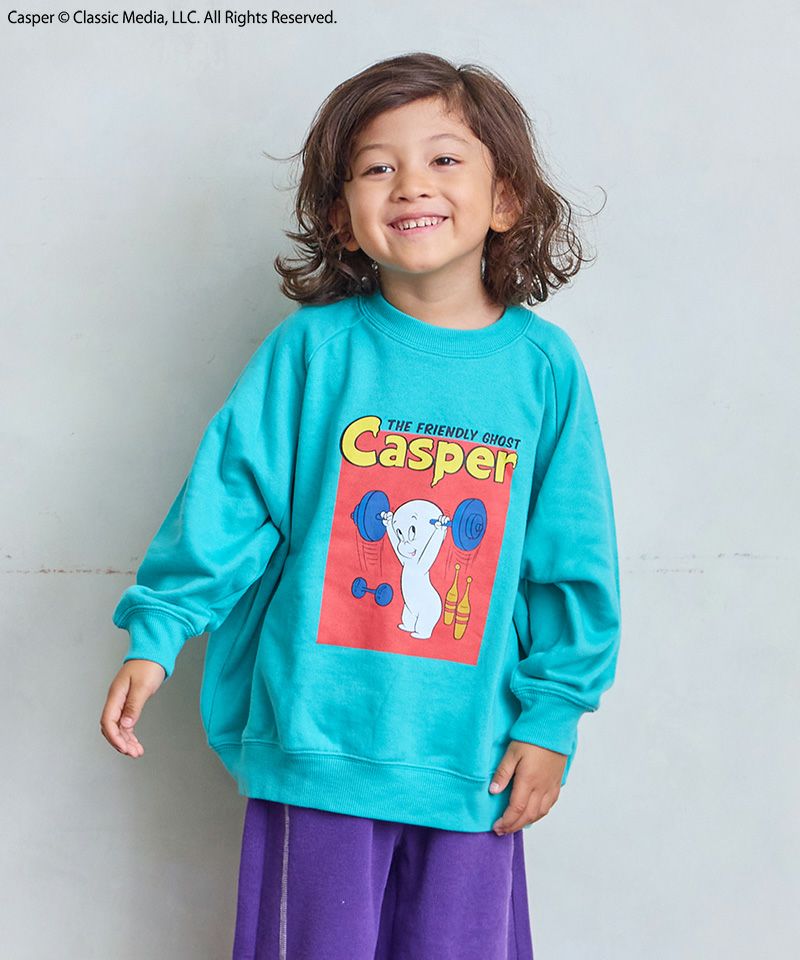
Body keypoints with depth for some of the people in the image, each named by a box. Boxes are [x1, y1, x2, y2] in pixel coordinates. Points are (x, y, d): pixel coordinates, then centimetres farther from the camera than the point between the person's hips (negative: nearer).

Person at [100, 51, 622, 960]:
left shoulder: (543, 365, -1)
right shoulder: (311, 348, -4)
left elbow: (572, 562, 3)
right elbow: (225, 497, -1)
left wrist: (551, 716, 3)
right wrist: (155, 632, -5)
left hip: (471, 753, 1)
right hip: (317, 739, -1)